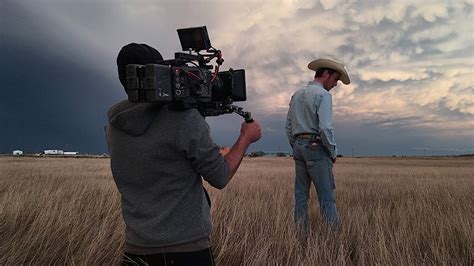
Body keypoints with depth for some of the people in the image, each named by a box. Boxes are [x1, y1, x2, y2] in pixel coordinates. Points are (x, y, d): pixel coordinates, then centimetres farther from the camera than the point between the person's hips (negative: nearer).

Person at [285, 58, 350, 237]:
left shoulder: (296, 95, 14)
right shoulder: (323, 95, -9)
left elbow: (289, 126, 14)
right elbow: (325, 128, -19)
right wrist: (333, 152, -7)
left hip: (298, 146, 7)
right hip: (316, 147, -7)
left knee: (301, 194, 8)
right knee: (326, 195, -2)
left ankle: (301, 235, 13)